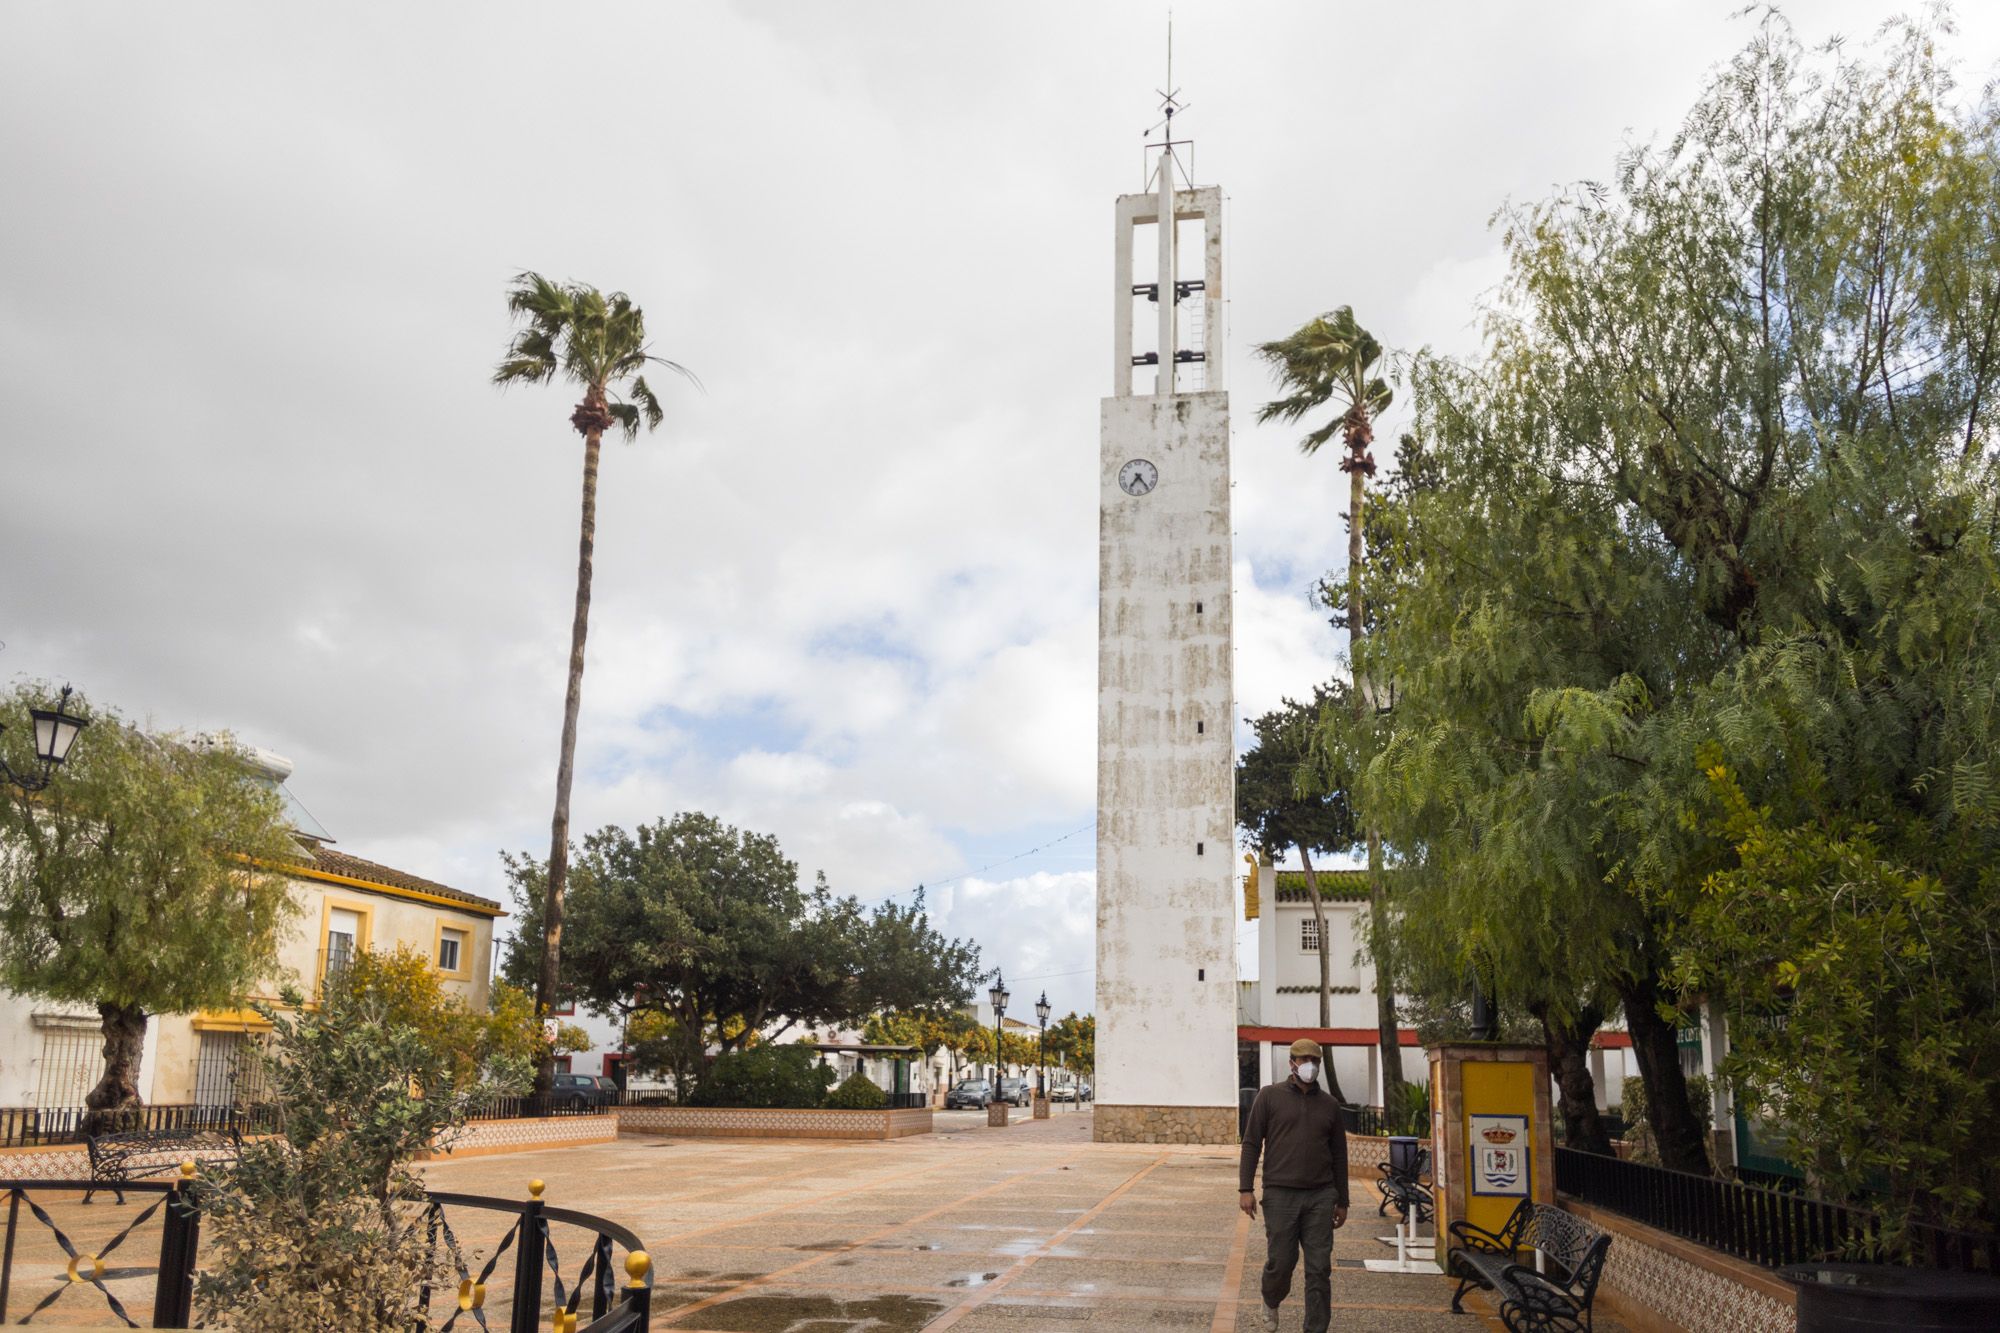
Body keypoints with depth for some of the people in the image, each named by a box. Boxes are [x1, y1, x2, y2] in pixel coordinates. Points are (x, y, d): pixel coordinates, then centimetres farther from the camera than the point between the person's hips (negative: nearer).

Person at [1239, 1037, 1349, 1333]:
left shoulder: (1329, 1104, 11)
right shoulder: (1270, 1096, 2)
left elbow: (1339, 1156, 16)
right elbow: (1251, 1143, 1)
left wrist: (1342, 1201, 15)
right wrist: (1246, 1188, -7)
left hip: (1320, 1197, 2)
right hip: (1280, 1195, -2)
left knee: (1319, 1269, 0)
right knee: (1281, 1261, 3)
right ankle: (1271, 1303, 34)